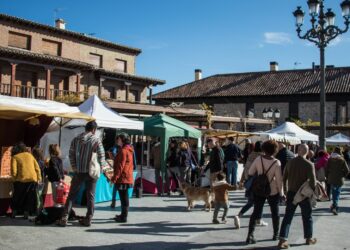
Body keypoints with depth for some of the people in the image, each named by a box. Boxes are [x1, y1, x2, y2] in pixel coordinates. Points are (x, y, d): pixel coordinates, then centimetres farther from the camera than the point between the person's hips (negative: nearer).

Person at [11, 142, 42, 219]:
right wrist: (39, 178, 14)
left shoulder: (15, 157, 3)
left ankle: (14, 212, 18)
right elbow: (37, 168, 10)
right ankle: (26, 213, 7)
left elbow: (14, 171, -6)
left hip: (21, 180, -2)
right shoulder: (30, 155, 15)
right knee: (29, 198, 12)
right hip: (33, 180, 3)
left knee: (17, 197, 15)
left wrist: (15, 179, 11)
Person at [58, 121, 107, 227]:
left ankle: (64, 218, 2)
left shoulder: (76, 139, 5)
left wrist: (74, 166, 6)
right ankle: (88, 219, 10)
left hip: (79, 171, 2)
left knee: (72, 195, 7)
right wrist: (102, 166, 4)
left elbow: (71, 154, 3)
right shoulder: (96, 139, -6)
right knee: (90, 195, 7)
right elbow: (101, 154, -9)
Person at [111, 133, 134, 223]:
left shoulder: (123, 151, -15)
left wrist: (114, 178, -17)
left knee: (124, 198, -5)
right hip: (128, 178, 10)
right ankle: (123, 215, 26)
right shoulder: (129, 150, 16)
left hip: (123, 178, -10)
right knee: (124, 198, 17)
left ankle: (124, 217, -1)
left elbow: (120, 166, -19)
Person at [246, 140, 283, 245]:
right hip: (273, 191, -2)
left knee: (256, 211, 6)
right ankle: (276, 234, 29)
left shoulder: (258, 159, -10)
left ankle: (250, 235, -5)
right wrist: (281, 192, -3)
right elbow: (279, 179, -15)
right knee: (275, 212, 18)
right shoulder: (276, 163, -17)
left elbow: (251, 172, -3)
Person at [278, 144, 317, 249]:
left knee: (288, 216, 4)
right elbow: (312, 181, -19)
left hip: (291, 193, 3)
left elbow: (284, 178, 6)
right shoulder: (309, 164, -14)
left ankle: (282, 240, -3)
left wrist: (286, 191, 17)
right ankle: (309, 238, 29)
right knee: (307, 216, 15)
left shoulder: (290, 162, 0)